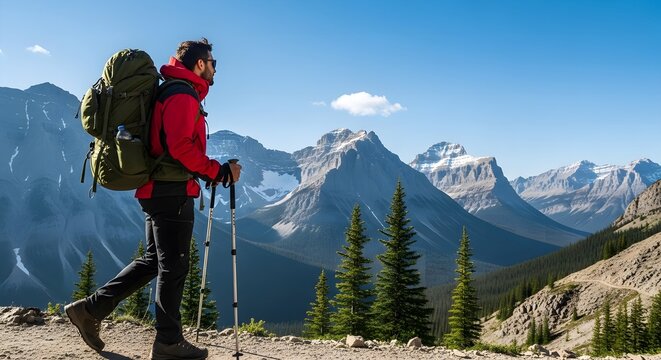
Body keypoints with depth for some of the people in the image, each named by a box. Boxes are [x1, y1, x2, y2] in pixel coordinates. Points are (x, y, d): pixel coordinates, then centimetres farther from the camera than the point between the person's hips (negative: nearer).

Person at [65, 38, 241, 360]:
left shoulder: (171, 94, 21)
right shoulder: (184, 96, -11)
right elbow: (181, 147, -23)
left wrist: (213, 172, 17)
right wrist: (220, 172, -16)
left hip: (157, 190, 10)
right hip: (173, 192, -10)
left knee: (154, 260, 17)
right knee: (173, 266, -2)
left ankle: (91, 308, 18)